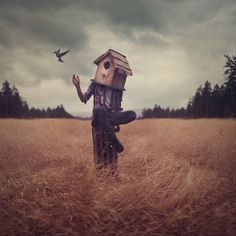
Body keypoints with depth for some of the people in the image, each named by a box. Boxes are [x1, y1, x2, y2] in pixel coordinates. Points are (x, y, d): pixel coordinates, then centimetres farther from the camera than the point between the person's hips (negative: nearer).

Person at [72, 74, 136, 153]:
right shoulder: (95, 84, 7)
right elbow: (84, 99, 2)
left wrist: (118, 123, 8)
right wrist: (78, 86, -15)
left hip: (111, 116, 3)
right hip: (98, 117, -2)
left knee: (132, 114, -22)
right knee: (99, 110, -40)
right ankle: (114, 140, -35)